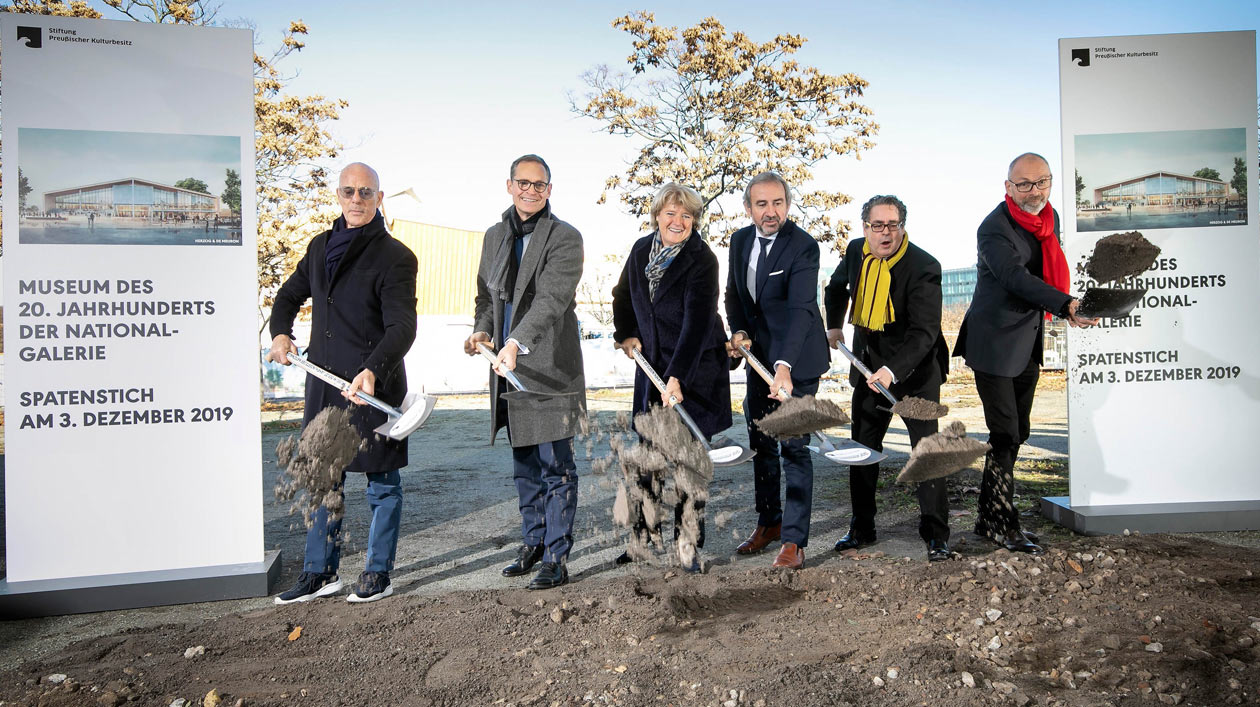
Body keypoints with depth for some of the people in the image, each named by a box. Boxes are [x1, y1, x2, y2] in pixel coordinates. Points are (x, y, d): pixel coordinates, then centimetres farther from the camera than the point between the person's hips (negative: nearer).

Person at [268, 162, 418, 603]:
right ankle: (320, 572, 27)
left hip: (374, 386, -6)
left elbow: (401, 327, -20)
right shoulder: (321, 247, 12)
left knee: (382, 482, 6)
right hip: (323, 384, 7)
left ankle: (378, 574, 19)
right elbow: (290, 294, 27)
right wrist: (280, 333, 8)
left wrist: (373, 371, -35)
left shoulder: (395, 257, -9)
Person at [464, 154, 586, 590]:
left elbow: (551, 300, -21)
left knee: (556, 468, -1)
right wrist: (481, 330, 1)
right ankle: (533, 543, 32)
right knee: (524, 467, 17)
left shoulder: (565, 238, -7)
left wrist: (517, 343, -35)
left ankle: (556, 558, 9)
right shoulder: (495, 236, 14)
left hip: (550, 369, -6)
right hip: (509, 368, 7)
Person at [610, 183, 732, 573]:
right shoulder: (641, 249, 2)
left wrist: (677, 378, -32)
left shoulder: (702, 260, -16)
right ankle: (645, 537, 22)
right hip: (652, 365, 5)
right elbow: (623, 295, 21)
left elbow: (697, 323, -25)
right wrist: (626, 334, 11)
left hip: (695, 368, -5)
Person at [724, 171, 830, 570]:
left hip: (796, 358, -7)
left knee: (793, 446, -7)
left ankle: (794, 541, 2)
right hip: (759, 355, 7)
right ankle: (769, 523, 31)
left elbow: (801, 309, -31)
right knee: (760, 442, 15)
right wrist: (739, 331, -7)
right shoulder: (741, 240, 2)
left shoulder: (804, 246, -20)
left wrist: (784, 366, -42)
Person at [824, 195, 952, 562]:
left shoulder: (924, 267, -22)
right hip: (868, 365, 6)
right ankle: (862, 528, 23)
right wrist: (834, 325, 14)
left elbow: (924, 333, -29)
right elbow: (837, 285, 21)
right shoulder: (856, 251, -3)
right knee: (861, 447, 10)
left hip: (915, 369, -5)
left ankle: (936, 533, 9)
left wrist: (893, 370, -41)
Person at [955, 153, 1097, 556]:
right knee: (1005, 436, -7)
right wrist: (1067, 305, -42)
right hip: (994, 344, -8)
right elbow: (1016, 277, -31)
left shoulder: (1050, 219, 8)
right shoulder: (994, 228, -18)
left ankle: (989, 518, 25)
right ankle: (1001, 525, 4)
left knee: (1016, 434, 13)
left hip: (1028, 346, 9)